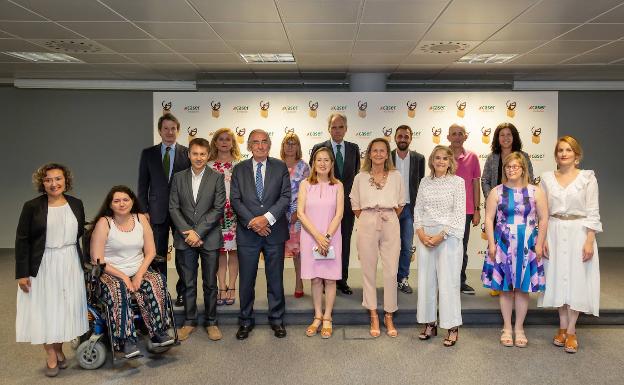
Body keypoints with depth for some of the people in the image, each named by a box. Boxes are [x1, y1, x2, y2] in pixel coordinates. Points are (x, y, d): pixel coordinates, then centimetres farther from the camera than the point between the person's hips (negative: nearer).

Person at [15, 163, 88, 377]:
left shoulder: (76, 204, 2)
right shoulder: (32, 206, -7)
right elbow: (22, 241, -6)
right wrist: (22, 273, -9)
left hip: (70, 264, 3)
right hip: (43, 266, -2)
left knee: (66, 307, 9)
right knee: (45, 308, 6)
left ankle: (59, 349, 26)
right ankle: (50, 355, 18)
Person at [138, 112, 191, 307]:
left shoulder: (187, 153, 3)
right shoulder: (148, 154, 7)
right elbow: (143, 184, 7)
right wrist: (144, 210, -1)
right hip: (157, 211, 1)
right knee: (157, 254, 7)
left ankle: (182, 292, 17)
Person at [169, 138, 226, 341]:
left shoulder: (217, 177, -1)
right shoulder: (178, 177, 6)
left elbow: (218, 209, -7)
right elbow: (173, 208, 2)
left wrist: (198, 232, -13)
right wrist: (187, 232, -9)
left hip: (209, 238, -2)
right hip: (185, 239, 2)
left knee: (210, 284, 7)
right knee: (188, 284, 9)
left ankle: (211, 322, 20)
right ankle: (189, 321, 23)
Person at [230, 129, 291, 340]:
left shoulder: (280, 167, 5)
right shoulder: (239, 169, 7)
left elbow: (286, 196, -3)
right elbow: (235, 199, 0)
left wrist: (267, 217, -15)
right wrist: (252, 221, -13)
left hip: (274, 231, 0)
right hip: (247, 232, 0)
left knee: (275, 279, 8)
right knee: (246, 280, 7)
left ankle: (277, 320, 23)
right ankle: (245, 321, 22)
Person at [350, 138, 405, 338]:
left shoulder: (396, 176, 6)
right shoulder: (360, 178, 5)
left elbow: (400, 204, 15)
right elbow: (355, 206, 12)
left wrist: (388, 218, 12)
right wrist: (369, 220, 9)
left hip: (390, 225, 0)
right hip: (367, 225, 0)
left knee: (391, 272, 0)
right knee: (369, 271, 4)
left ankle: (389, 317, 15)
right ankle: (374, 317, 16)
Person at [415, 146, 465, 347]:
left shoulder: (457, 182, -1)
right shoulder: (425, 182, 10)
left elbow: (460, 214, -6)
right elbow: (418, 209, 10)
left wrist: (441, 235, -12)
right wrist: (420, 231, -5)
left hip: (448, 236, -4)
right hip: (425, 236, 4)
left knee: (448, 281, -3)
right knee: (426, 279, 7)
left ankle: (453, 328, 8)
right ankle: (429, 324, 19)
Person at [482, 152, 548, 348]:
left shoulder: (535, 192, 1)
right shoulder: (496, 192, 1)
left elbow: (543, 219, 1)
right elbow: (489, 218, 0)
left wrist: (539, 244, -4)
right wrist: (491, 243, -6)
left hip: (527, 246, 0)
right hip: (503, 245, 0)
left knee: (523, 288, 6)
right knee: (505, 288, 7)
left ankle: (519, 328, 21)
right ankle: (507, 328, 21)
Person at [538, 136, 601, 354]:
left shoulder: (587, 178, -2)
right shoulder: (547, 178, 4)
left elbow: (593, 212, -5)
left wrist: (589, 241, -10)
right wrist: (542, 238, -1)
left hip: (579, 232, -2)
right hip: (554, 232, 2)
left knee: (576, 278, 2)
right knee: (558, 278, 8)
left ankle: (571, 331, 13)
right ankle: (562, 327, 22)